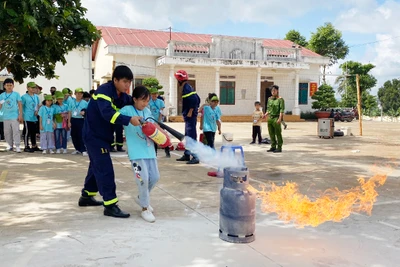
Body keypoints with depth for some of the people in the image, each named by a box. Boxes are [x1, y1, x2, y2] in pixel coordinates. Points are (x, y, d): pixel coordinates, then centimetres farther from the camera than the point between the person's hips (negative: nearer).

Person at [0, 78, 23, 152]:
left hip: (15, 116, -3)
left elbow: (20, 105, 1)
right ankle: (10, 145, 20)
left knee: (16, 131, -7)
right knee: (7, 132, 8)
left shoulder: (16, 94, 1)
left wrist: (20, 115, -5)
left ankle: (17, 146, -5)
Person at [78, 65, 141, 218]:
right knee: (105, 169, -11)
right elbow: (107, 113, -37)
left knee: (97, 166, 20)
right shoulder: (104, 91, -22)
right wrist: (129, 120, -43)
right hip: (93, 135, -9)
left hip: (104, 136, 9)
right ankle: (110, 205, -7)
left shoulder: (123, 96, 3)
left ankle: (86, 196, 36)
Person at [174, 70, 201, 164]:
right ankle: (187, 155, 27)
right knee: (188, 136, 17)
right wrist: (195, 108, 20)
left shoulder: (186, 88, -14)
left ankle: (195, 157, -9)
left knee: (192, 137, -10)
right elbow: (197, 99, 20)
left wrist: (190, 111, -21)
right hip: (189, 116, 11)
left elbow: (194, 99, -26)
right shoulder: (188, 87, 16)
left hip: (190, 116, -11)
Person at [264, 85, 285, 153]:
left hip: (276, 118, -7)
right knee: (271, 133, 10)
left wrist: (280, 118, -21)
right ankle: (273, 147, 19)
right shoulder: (270, 99, 14)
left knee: (278, 133, -2)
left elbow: (282, 110, -12)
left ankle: (279, 148, 3)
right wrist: (266, 114, 3)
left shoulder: (280, 99, -5)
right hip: (270, 117, 7)